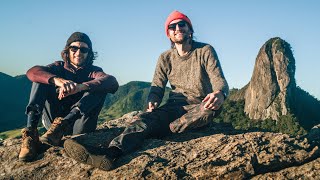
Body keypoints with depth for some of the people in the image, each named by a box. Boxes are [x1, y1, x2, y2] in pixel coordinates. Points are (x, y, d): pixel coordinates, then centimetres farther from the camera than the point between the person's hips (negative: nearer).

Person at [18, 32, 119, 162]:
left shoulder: (93, 72, 5)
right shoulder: (59, 67, 10)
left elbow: (112, 83, -20)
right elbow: (32, 72, -13)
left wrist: (81, 86, -38)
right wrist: (57, 80, -35)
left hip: (77, 125, -2)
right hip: (53, 120, 2)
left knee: (99, 87, -17)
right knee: (42, 78, -10)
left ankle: (60, 125, -34)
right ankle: (30, 133, -28)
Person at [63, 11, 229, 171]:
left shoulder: (205, 51, 1)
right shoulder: (165, 58, 10)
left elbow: (219, 81, -9)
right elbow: (157, 87, 2)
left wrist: (220, 94, -36)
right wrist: (152, 102, -23)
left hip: (200, 108, -1)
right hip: (175, 106, 2)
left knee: (212, 107, -38)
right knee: (143, 119, -29)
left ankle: (163, 129, -28)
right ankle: (111, 152, -56)